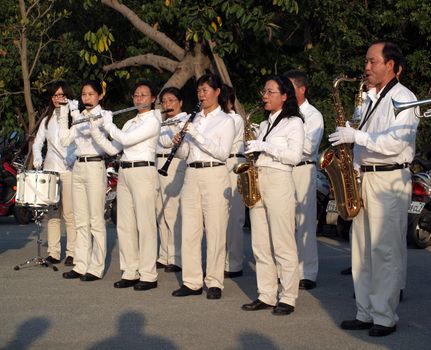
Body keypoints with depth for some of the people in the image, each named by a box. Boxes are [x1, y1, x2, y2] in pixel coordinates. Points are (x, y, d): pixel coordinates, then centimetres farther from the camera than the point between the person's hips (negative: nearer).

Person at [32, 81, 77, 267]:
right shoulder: (47, 120, 17)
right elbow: (38, 142, 20)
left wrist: (74, 159, -19)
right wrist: (37, 159, 2)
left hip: (70, 170, -5)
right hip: (50, 169, 5)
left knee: (70, 213, -6)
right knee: (52, 213, 5)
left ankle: (72, 253, -2)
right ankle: (53, 252, 10)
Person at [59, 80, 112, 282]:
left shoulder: (105, 115, -3)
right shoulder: (80, 117, 16)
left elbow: (86, 129, -20)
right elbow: (65, 140, 6)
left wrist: (75, 111, -11)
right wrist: (64, 115, 2)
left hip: (95, 167, -7)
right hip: (78, 167, 7)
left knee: (96, 220, -4)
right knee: (80, 221, 8)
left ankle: (96, 268, -1)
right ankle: (81, 266, 13)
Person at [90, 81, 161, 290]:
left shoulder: (152, 121, -5)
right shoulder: (130, 123, 19)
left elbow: (126, 139, -16)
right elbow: (113, 148, 14)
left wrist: (107, 123, -3)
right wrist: (95, 130, 4)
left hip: (143, 172, -8)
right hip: (124, 173, 8)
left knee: (145, 225, -7)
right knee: (124, 225, 6)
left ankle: (148, 276, -4)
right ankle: (130, 272, 12)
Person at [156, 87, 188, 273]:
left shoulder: (184, 120, -4)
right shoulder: (165, 123, 23)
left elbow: (167, 141, -13)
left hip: (173, 165, -9)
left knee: (173, 214, -11)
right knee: (161, 214, 10)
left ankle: (176, 259, -8)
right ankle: (164, 256, 17)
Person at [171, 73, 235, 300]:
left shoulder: (225, 120, 0)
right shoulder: (194, 119, 15)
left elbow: (223, 153, -14)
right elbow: (185, 154, 16)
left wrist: (196, 134, -18)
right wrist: (179, 143, -6)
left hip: (214, 176, -5)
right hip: (192, 175, 5)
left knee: (215, 230, -3)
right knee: (189, 230, 4)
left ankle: (214, 283, 4)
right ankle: (191, 282, 10)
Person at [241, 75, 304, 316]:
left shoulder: (294, 122, -2)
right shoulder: (265, 124, 20)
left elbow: (294, 156, -13)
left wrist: (264, 146, -14)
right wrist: (252, 149, 4)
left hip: (279, 181, -8)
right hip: (257, 180, 8)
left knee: (283, 245, -6)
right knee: (260, 245, 6)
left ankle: (288, 298, -2)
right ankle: (266, 296, 11)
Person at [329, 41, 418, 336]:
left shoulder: (403, 99, -7)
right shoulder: (370, 100, 19)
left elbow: (394, 143, -19)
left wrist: (356, 136, -17)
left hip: (389, 179, -8)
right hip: (363, 177, 9)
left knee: (385, 252, -6)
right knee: (362, 251, 9)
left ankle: (385, 317, -1)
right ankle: (365, 313, 15)